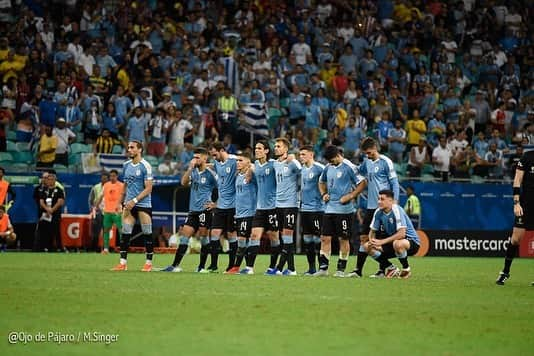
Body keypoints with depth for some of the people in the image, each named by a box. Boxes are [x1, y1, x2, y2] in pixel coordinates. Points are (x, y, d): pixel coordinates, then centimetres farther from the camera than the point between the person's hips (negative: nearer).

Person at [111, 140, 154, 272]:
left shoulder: (145, 166, -9)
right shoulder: (126, 165, 10)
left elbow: (148, 189, -12)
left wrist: (134, 200, -18)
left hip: (144, 204, -6)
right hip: (129, 204, 6)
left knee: (147, 234, -1)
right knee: (125, 233, -1)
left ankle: (149, 262, 8)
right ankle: (122, 263, 1)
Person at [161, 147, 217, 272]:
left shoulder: (210, 173, -6)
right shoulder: (194, 172, 12)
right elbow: (184, 182, -3)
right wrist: (190, 168, -11)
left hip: (204, 210, -6)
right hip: (193, 210, 6)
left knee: (203, 237, -2)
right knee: (184, 236, 2)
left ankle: (202, 267, 6)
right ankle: (175, 265, 1)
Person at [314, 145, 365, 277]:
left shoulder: (349, 167, -9)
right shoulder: (328, 168, 11)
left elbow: (362, 183, -9)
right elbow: (321, 182, 28)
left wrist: (350, 196, -15)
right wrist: (323, 194, 9)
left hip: (344, 210, -6)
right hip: (329, 209, 6)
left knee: (344, 239, 1)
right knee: (325, 238, 2)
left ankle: (341, 269, 8)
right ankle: (323, 268, 5)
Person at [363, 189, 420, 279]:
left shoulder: (397, 210, -23)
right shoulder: (378, 212, -3)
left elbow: (402, 234, -32)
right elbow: (372, 231, 6)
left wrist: (382, 241, -33)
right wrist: (372, 240, -18)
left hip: (411, 242, -7)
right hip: (392, 241, 7)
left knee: (397, 244, -42)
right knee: (367, 246, -7)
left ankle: (406, 269, -13)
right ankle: (391, 268, 5)